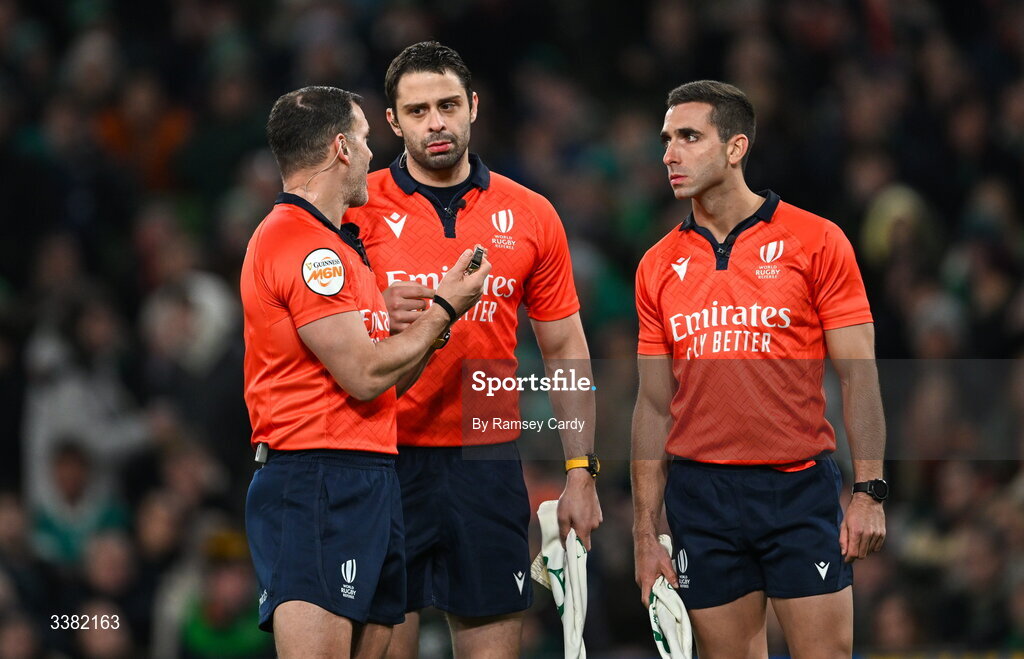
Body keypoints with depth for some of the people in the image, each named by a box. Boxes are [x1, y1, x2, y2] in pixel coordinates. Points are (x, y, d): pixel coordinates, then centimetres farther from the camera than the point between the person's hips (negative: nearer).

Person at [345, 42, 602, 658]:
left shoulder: (531, 216, 7)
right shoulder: (359, 208, 0)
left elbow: (565, 349, 11)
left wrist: (581, 470, 5)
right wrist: (380, 320, -21)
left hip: (488, 462, 2)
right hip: (387, 461, -2)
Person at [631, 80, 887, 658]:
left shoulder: (815, 242, -1)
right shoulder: (659, 266, 9)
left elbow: (859, 376, -2)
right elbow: (655, 404, 12)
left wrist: (869, 491, -11)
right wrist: (646, 532, 8)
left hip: (799, 489, -3)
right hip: (701, 496, 3)